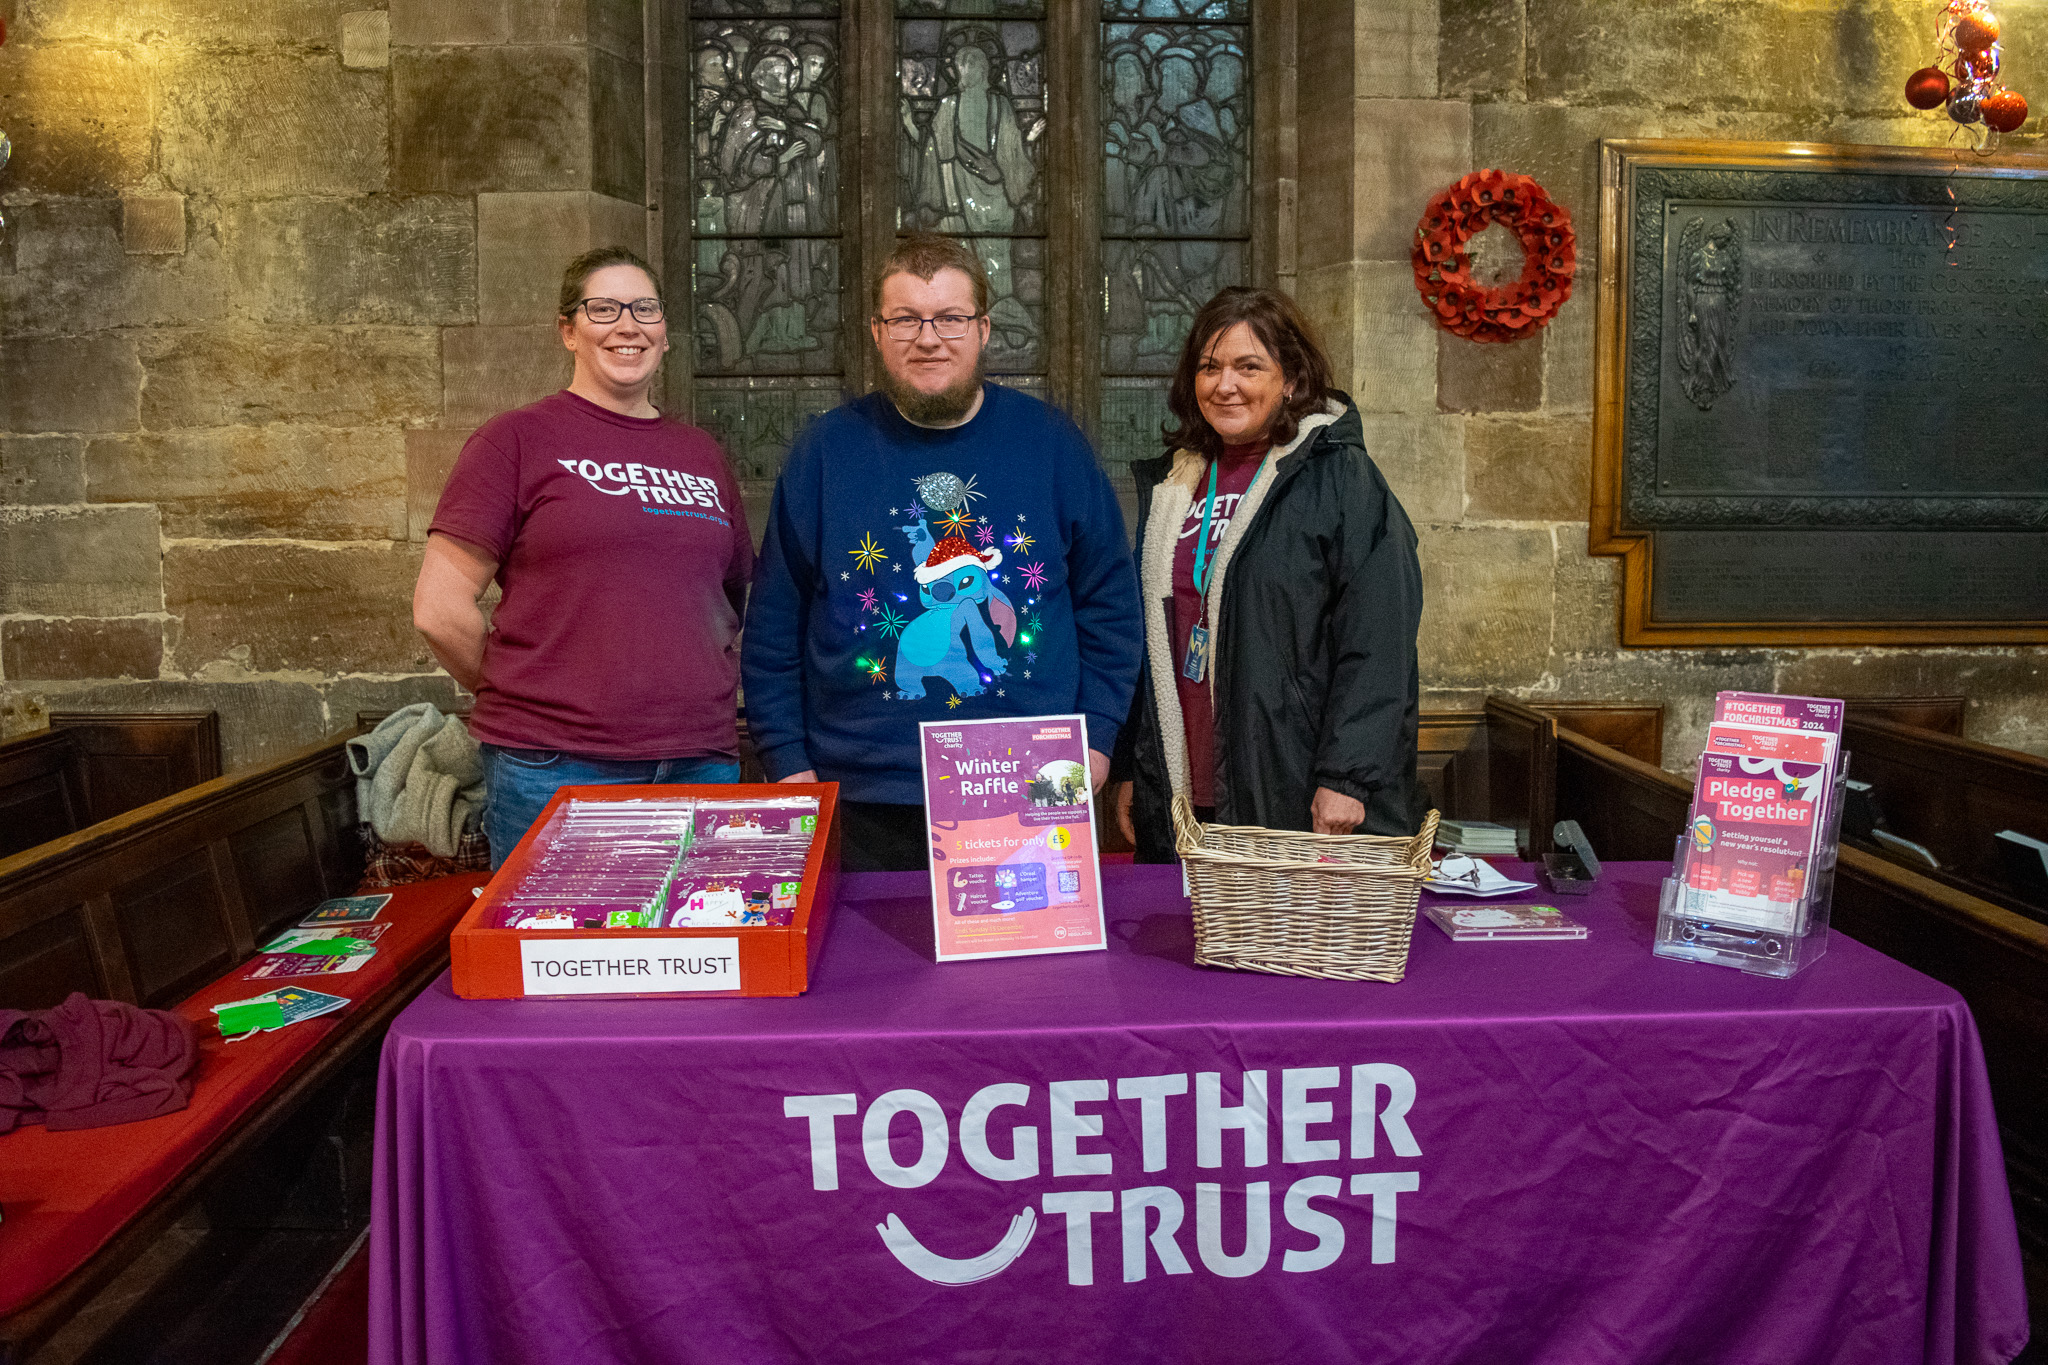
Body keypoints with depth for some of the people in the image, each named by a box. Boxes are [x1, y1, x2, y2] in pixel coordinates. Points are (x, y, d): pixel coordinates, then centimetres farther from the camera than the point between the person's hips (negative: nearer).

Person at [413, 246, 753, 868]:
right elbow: (440, 608, -5)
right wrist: (530, 702, 2)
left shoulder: (702, 454, 15)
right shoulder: (518, 439, 0)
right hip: (554, 772, -4)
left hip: (701, 764, 4)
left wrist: (709, 695, 11)